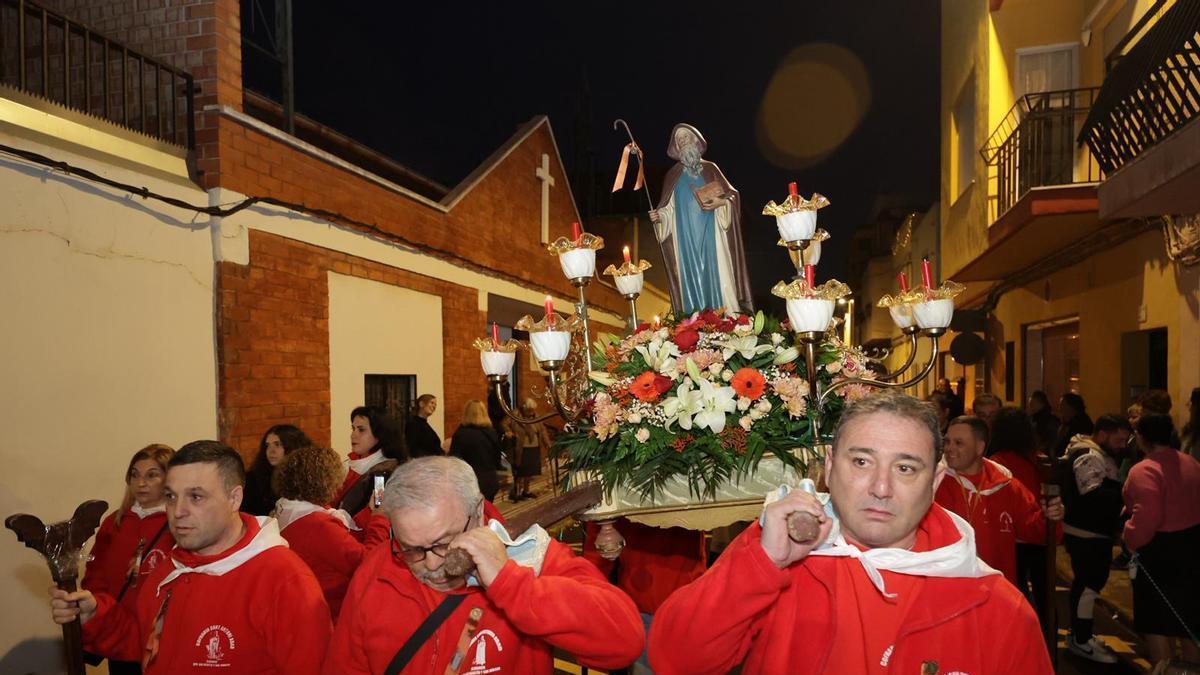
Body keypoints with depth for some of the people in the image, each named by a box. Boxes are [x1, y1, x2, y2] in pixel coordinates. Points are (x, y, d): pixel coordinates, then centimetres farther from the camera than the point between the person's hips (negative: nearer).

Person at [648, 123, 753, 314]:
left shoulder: (710, 169, 9)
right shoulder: (673, 175, 10)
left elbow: (731, 195, 6)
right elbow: (669, 209, 8)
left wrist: (720, 202, -14)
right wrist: (658, 216, -11)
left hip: (710, 236, 0)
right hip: (686, 238, 1)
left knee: (715, 273, -4)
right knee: (692, 275, -2)